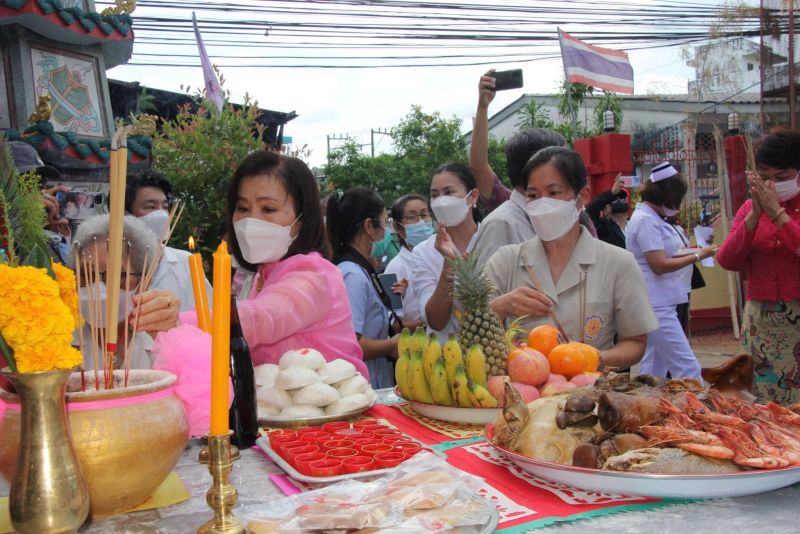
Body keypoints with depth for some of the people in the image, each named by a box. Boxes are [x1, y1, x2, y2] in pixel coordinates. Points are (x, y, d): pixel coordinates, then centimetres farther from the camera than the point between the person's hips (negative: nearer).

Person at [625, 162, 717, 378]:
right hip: (656, 306, -10)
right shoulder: (646, 220, -14)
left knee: (655, 369, 12)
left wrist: (687, 252, 9)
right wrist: (698, 256, -10)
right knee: (688, 368, -11)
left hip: (657, 304, 10)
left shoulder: (649, 217, 15)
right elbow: (659, 265, -18)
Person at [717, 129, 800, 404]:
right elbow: (727, 261, -2)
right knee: (762, 402, 6)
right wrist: (754, 216, -9)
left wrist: (777, 213, -15)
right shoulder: (750, 207, 10)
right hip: (760, 320, 3)